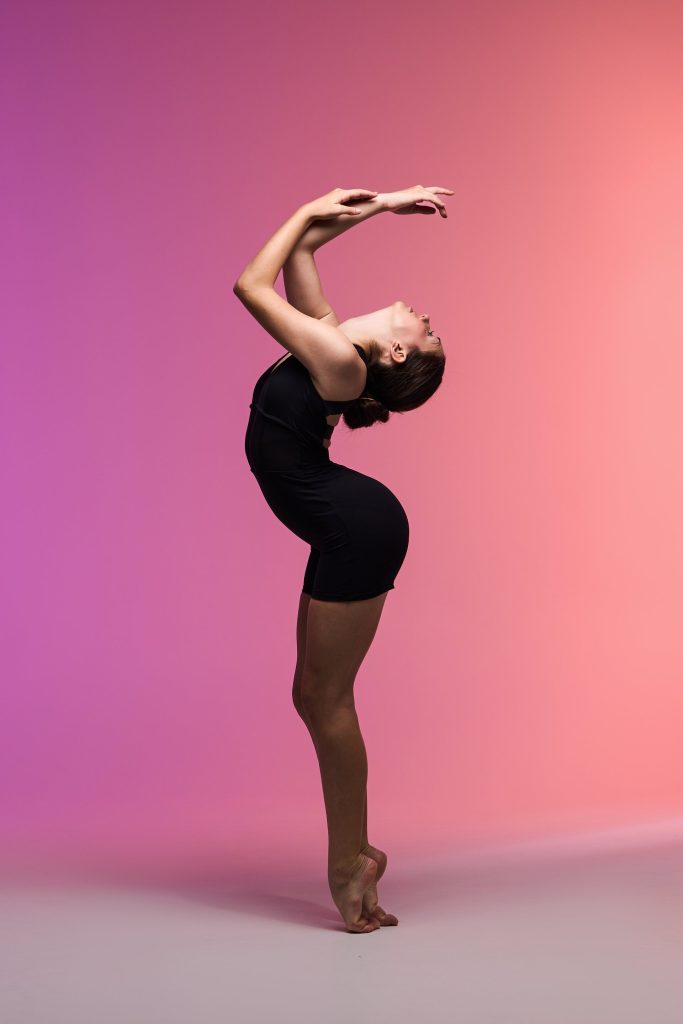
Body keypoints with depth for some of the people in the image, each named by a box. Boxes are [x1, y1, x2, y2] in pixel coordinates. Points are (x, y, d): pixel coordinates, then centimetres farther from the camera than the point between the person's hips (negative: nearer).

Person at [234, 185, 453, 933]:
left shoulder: (339, 361, -16)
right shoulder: (329, 341, 9)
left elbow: (251, 284, -13)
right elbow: (297, 253, 19)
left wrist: (314, 209, -4)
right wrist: (376, 206, 21)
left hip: (360, 531, -10)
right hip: (348, 532, 10)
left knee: (326, 697, -4)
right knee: (317, 695, 10)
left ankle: (351, 862, 8)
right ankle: (350, 857, 17)